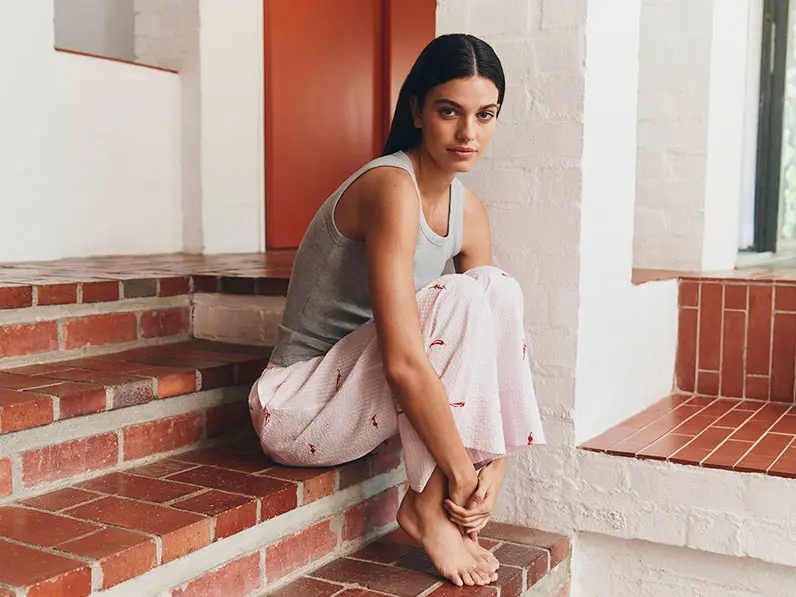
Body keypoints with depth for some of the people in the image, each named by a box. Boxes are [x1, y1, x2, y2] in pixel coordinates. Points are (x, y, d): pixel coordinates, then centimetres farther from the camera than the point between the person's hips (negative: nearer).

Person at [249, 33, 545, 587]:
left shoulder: (470, 212, 2)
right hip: (298, 411, -8)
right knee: (458, 298, -25)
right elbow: (403, 363, -31)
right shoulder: (393, 188, -24)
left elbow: (493, 329, 0)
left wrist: (495, 462, -11)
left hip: (357, 387, 8)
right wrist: (461, 472, -23)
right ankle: (425, 508, -12)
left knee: (499, 287, -10)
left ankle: (440, 503, -8)